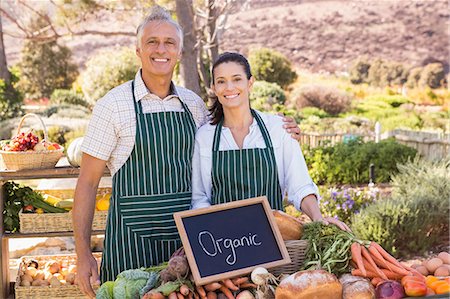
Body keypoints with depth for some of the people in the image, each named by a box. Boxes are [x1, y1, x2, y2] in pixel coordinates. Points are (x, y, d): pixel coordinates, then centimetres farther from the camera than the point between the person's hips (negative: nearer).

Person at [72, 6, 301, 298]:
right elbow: (88, 181, -4)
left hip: (186, 236, 4)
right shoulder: (113, 105, -5)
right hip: (131, 241, -3)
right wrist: (83, 254, -10)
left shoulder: (193, 103, 8)